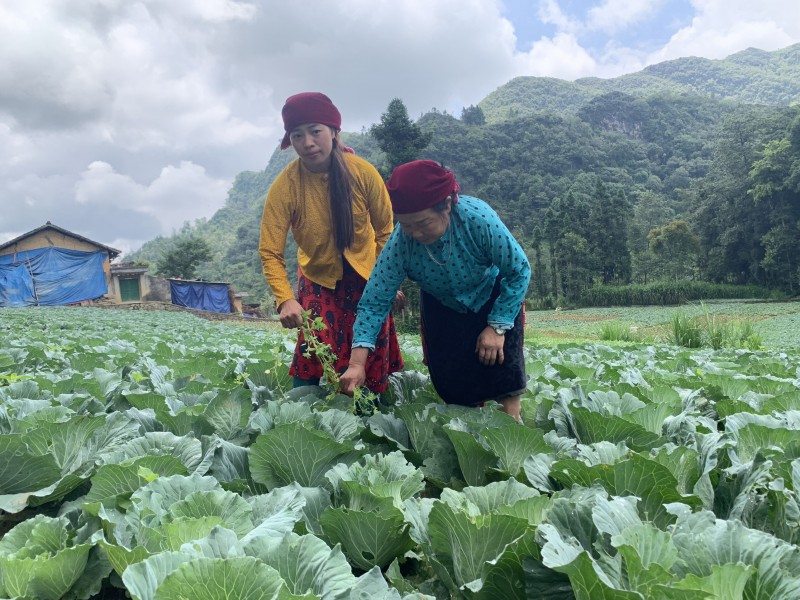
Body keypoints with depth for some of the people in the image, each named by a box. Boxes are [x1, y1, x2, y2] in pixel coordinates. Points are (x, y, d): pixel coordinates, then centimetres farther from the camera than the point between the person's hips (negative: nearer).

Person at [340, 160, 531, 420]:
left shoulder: (479, 218, -37)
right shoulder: (400, 242, -31)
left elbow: (520, 270, -22)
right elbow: (374, 301, -26)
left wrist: (497, 327, -22)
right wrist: (356, 363, -35)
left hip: (494, 296, -2)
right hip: (442, 307, 2)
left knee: (502, 376, -9)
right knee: (452, 386, 2)